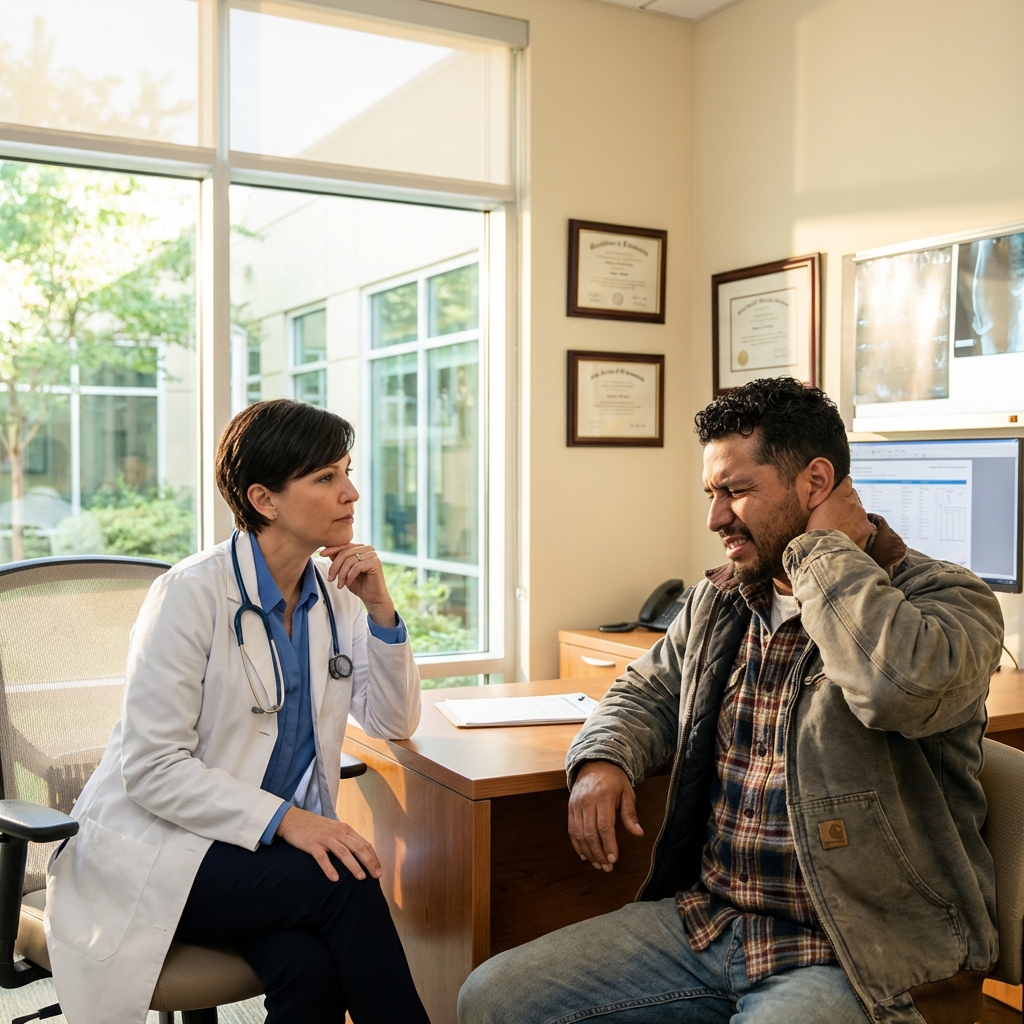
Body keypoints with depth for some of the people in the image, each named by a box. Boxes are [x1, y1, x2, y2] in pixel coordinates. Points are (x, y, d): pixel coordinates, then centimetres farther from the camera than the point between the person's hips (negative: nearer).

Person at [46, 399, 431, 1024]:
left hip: (280, 841, 5)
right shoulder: (190, 595, -15)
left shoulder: (334, 593, 5)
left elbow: (394, 723, 5)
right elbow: (151, 768, -18)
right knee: (346, 884, -28)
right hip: (159, 851, -5)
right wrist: (284, 819, -27)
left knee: (311, 965, -27)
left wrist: (381, 610, -8)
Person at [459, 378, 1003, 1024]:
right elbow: (648, 693, 23)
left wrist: (823, 548, -19)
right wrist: (603, 759, 1)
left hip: (859, 960, -6)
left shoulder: (949, 600, -11)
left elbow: (901, 684, -34)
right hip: (704, 919, 7)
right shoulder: (718, 602, 10)